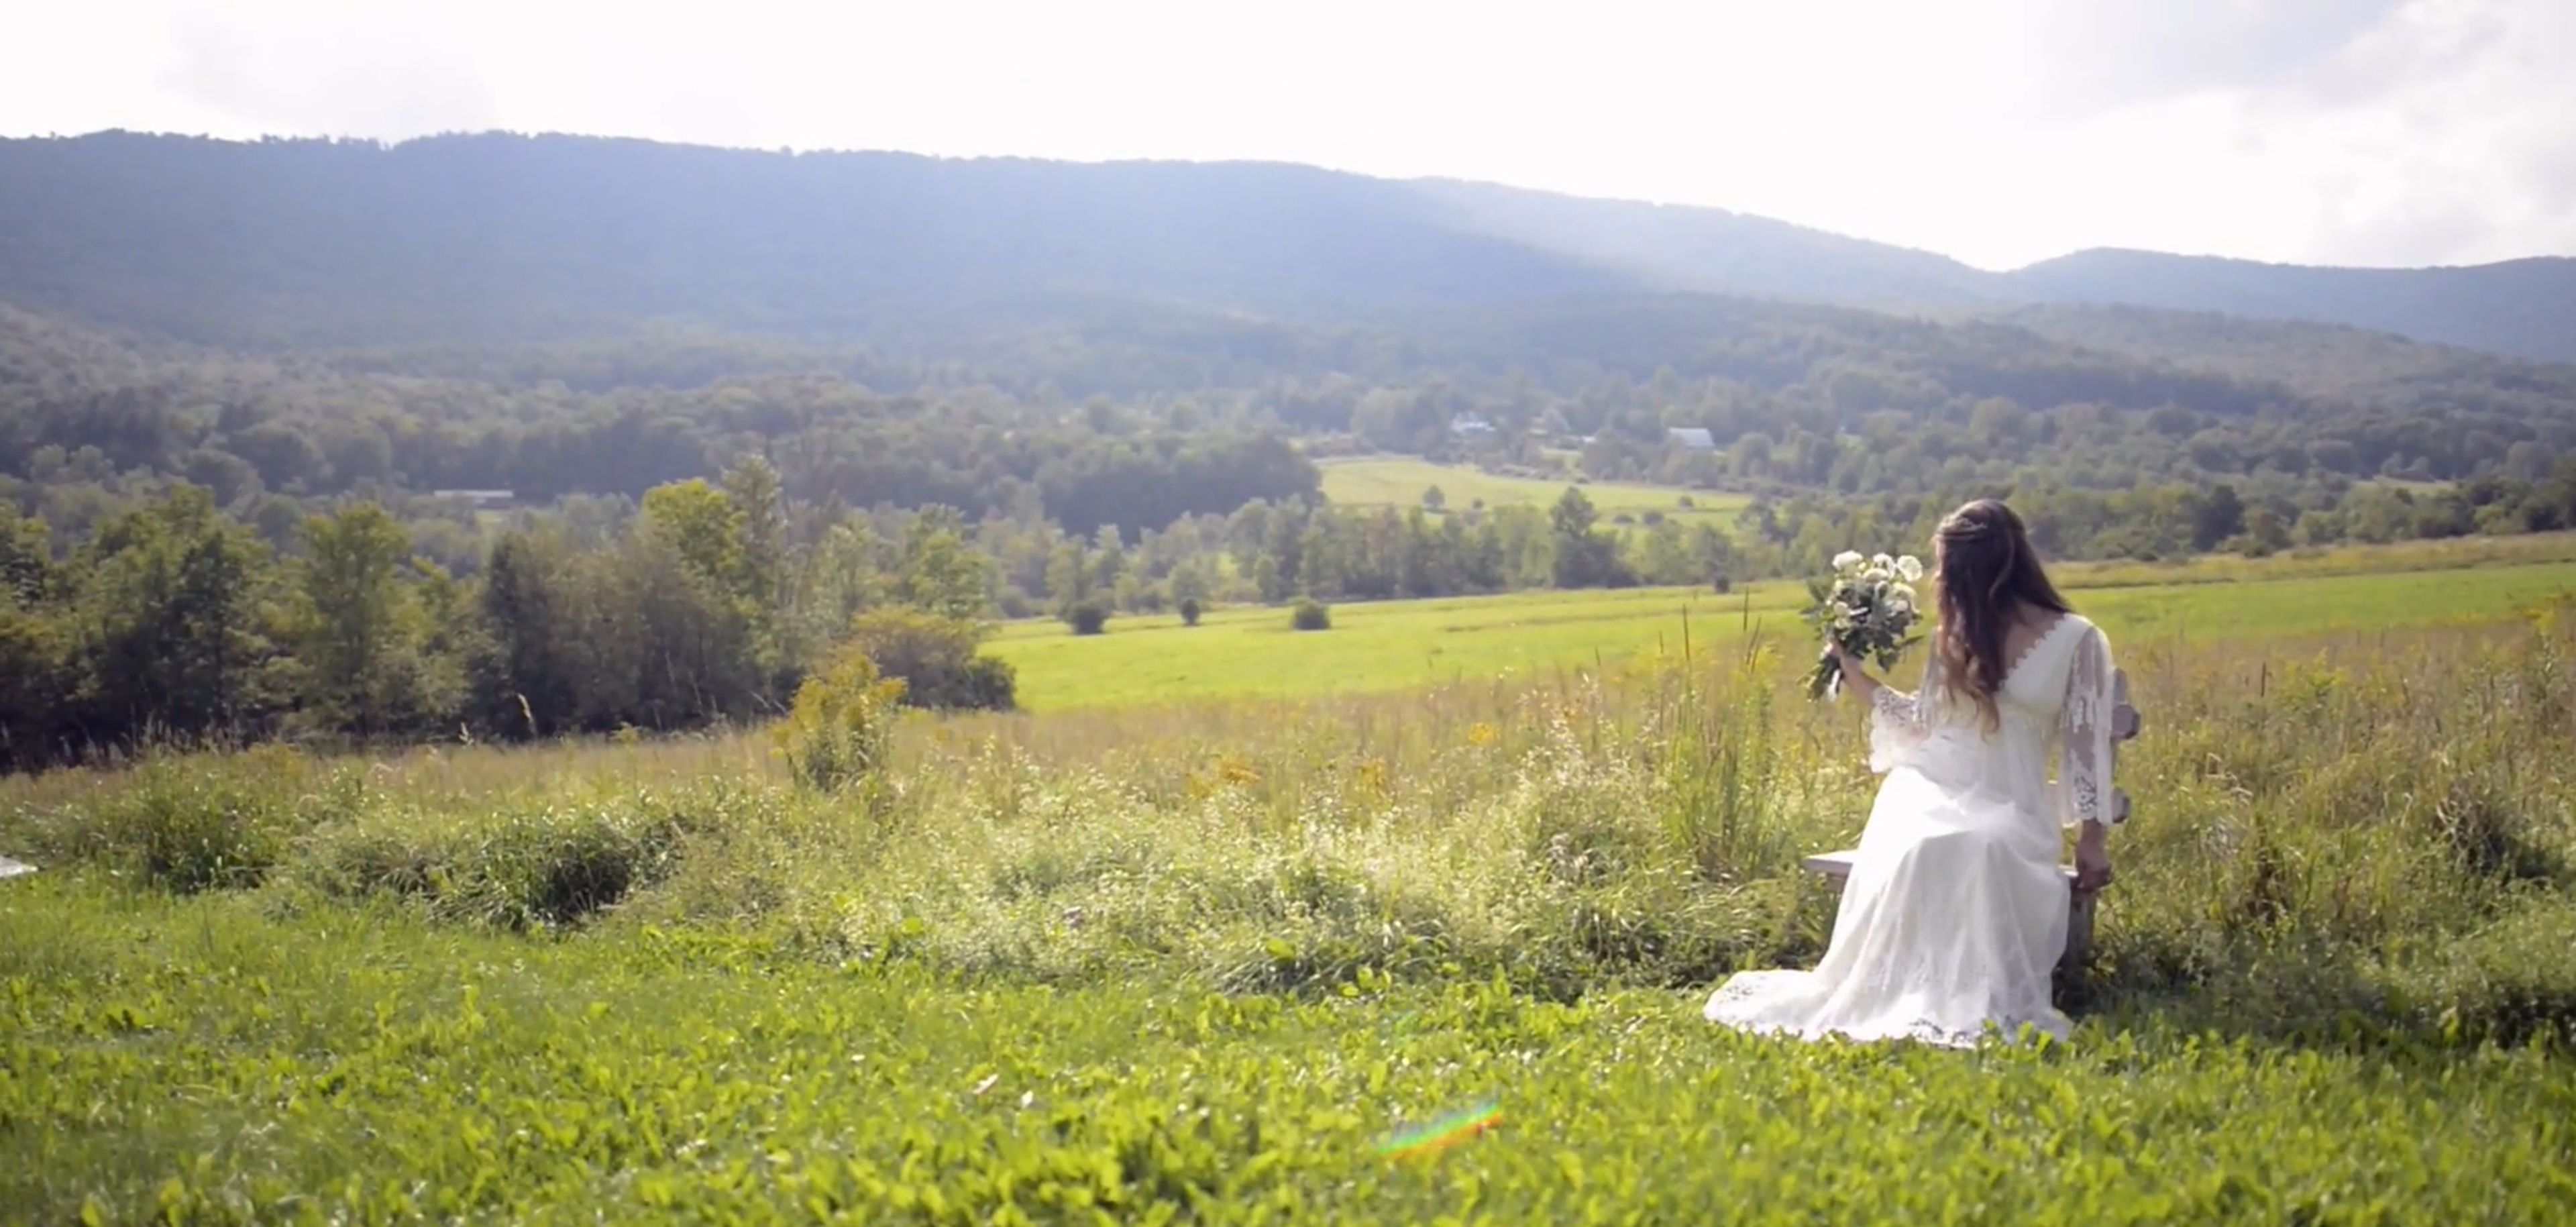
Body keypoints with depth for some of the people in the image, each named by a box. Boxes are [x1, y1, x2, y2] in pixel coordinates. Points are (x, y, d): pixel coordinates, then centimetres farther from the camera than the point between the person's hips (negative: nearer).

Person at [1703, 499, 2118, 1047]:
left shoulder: (2076, 639, 0)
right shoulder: (1955, 636, 14)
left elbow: (2085, 744, -2)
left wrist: (2091, 836, -7)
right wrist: (1859, 680, 17)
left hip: (2010, 803, -3)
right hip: (1933, 787, 3)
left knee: (1987, 849, -39)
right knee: (1911, 849, -33)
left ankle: (1975, 999, -31)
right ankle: (1895, 996, -29)